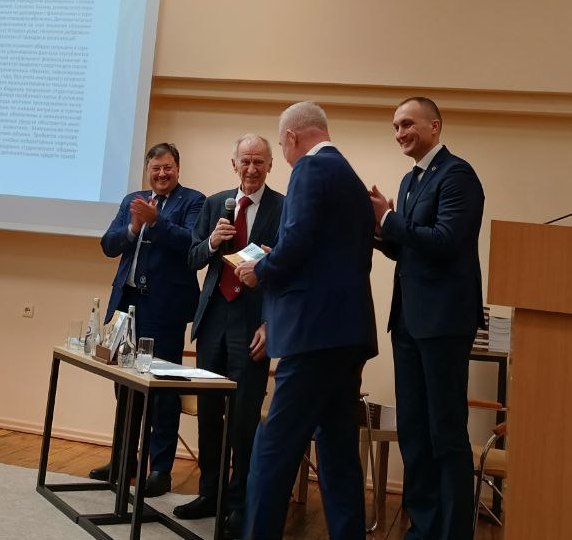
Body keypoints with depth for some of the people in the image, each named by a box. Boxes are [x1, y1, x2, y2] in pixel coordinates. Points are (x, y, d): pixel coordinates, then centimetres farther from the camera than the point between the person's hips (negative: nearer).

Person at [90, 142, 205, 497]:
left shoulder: (193, 201, -2)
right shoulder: (133, 201, 15)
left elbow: (193, 244, -16)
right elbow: (109, 245, 8)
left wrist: (155, 221, -24)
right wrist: (133, 228, -10)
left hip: (165, 306, -6)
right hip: (128, 301, 6)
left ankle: (161, 468, 9)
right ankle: (125, 458, 29)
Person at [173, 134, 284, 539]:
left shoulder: (283, 207, -4)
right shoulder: (215, 204, 12)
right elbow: (195, 260, 12)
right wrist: (211, 242, -10)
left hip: (252, 322, -5)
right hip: (213, 316, 5)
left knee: (244, 417, -2)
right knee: (208, 411, 12)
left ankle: (240, 504, 13)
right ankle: (210, 493, 28)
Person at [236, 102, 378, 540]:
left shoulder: (311, 169, -6)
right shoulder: (353, 180, 21)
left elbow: (296, 242, -19)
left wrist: (259, 271, -1)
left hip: (316, 327, -10)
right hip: (348, 328, 10)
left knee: (275, 448, -3)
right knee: (339, 450, 13)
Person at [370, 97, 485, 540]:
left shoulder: (456, 174, -10)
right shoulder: (410, 180, 17)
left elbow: (444, 242, -21)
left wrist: (389, 219, -15)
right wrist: (379, 228, 0)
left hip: (443, 319, -9)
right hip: (409, 318, 9)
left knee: (447, 433, -1)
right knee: (413, 430, 13)